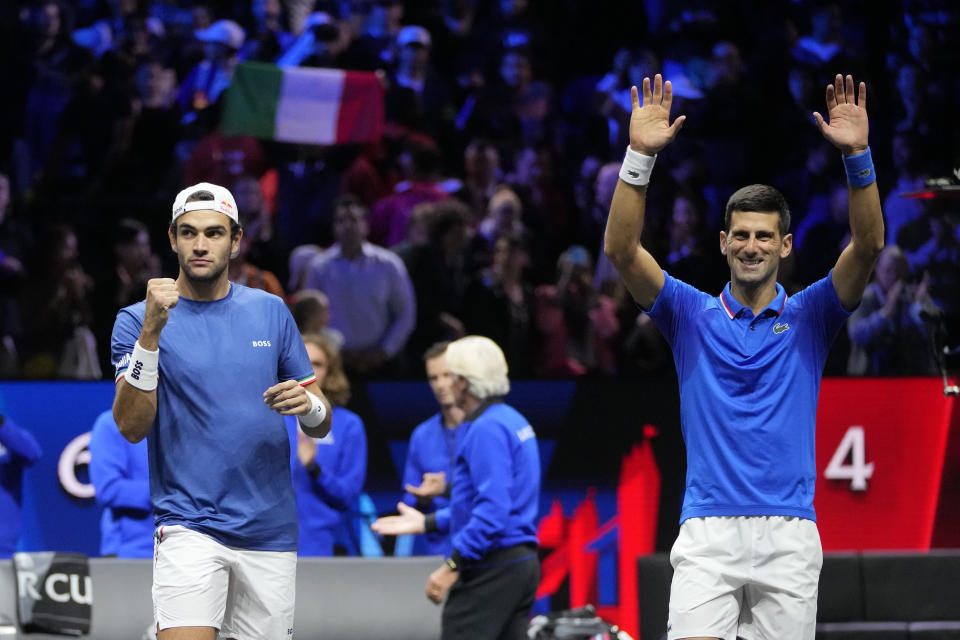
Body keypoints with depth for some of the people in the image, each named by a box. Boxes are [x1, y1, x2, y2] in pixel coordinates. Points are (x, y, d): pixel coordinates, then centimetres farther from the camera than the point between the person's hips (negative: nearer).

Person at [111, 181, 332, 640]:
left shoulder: (271, 312, 10)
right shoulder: (138, 320, 0)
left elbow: (321, 425, 14)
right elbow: (131, 426, -13)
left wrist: (307, 405, -10)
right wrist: (151, 332, -23)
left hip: (271, 530, 4)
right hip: (188, 528, -4)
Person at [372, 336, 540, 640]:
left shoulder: (487, 429, -16)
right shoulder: (514, 421, 16)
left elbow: (493, 509, -23)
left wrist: (454, 565, -22)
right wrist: (428, 523, 25)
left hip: (492, 567, -10)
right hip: (522, 561, 10)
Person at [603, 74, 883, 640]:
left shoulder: (809, 316, 10)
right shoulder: (692, 314, 10)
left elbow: (868, 246, -5)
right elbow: (623, 250, -3)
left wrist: (858, 156, -19)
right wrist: (640, 155, -15)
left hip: (788, 535, 1)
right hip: (707, 533, -1)